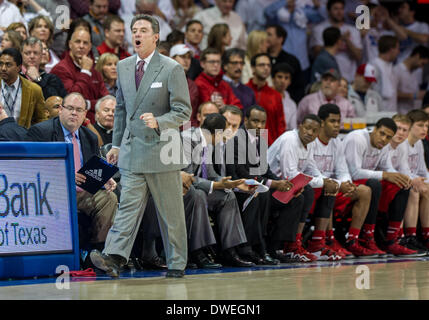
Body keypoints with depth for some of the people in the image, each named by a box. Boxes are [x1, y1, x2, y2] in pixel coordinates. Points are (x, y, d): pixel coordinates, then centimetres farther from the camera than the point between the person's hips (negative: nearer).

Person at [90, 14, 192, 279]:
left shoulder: (172, 69, -5)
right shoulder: (124, 67, 11)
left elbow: (183, 111, -7)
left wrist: (158, 122, -24)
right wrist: (117, 143, 18)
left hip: (162, 150, -4)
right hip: (132, 150, 4)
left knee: (171, 211, 4)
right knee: (128, 205, -7)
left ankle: (176, 264, 13)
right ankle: (114, 257, -18)